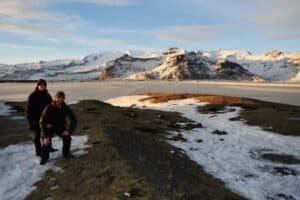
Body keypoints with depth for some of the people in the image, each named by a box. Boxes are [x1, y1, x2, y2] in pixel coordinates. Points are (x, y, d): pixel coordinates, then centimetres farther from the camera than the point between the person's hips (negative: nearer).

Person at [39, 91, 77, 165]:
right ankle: (44, 157, 3)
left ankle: (66, 153, 5)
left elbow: (74, 121, -10)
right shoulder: (49, 108, -27)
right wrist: (45, 136, -28)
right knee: (46, 141, -21)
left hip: (60, 127, 2)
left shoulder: (66, 108, -19)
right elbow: (42, 122, -23)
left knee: (67, 136, -18)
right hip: (49, 127, -2)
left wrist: (69, 131, -22)